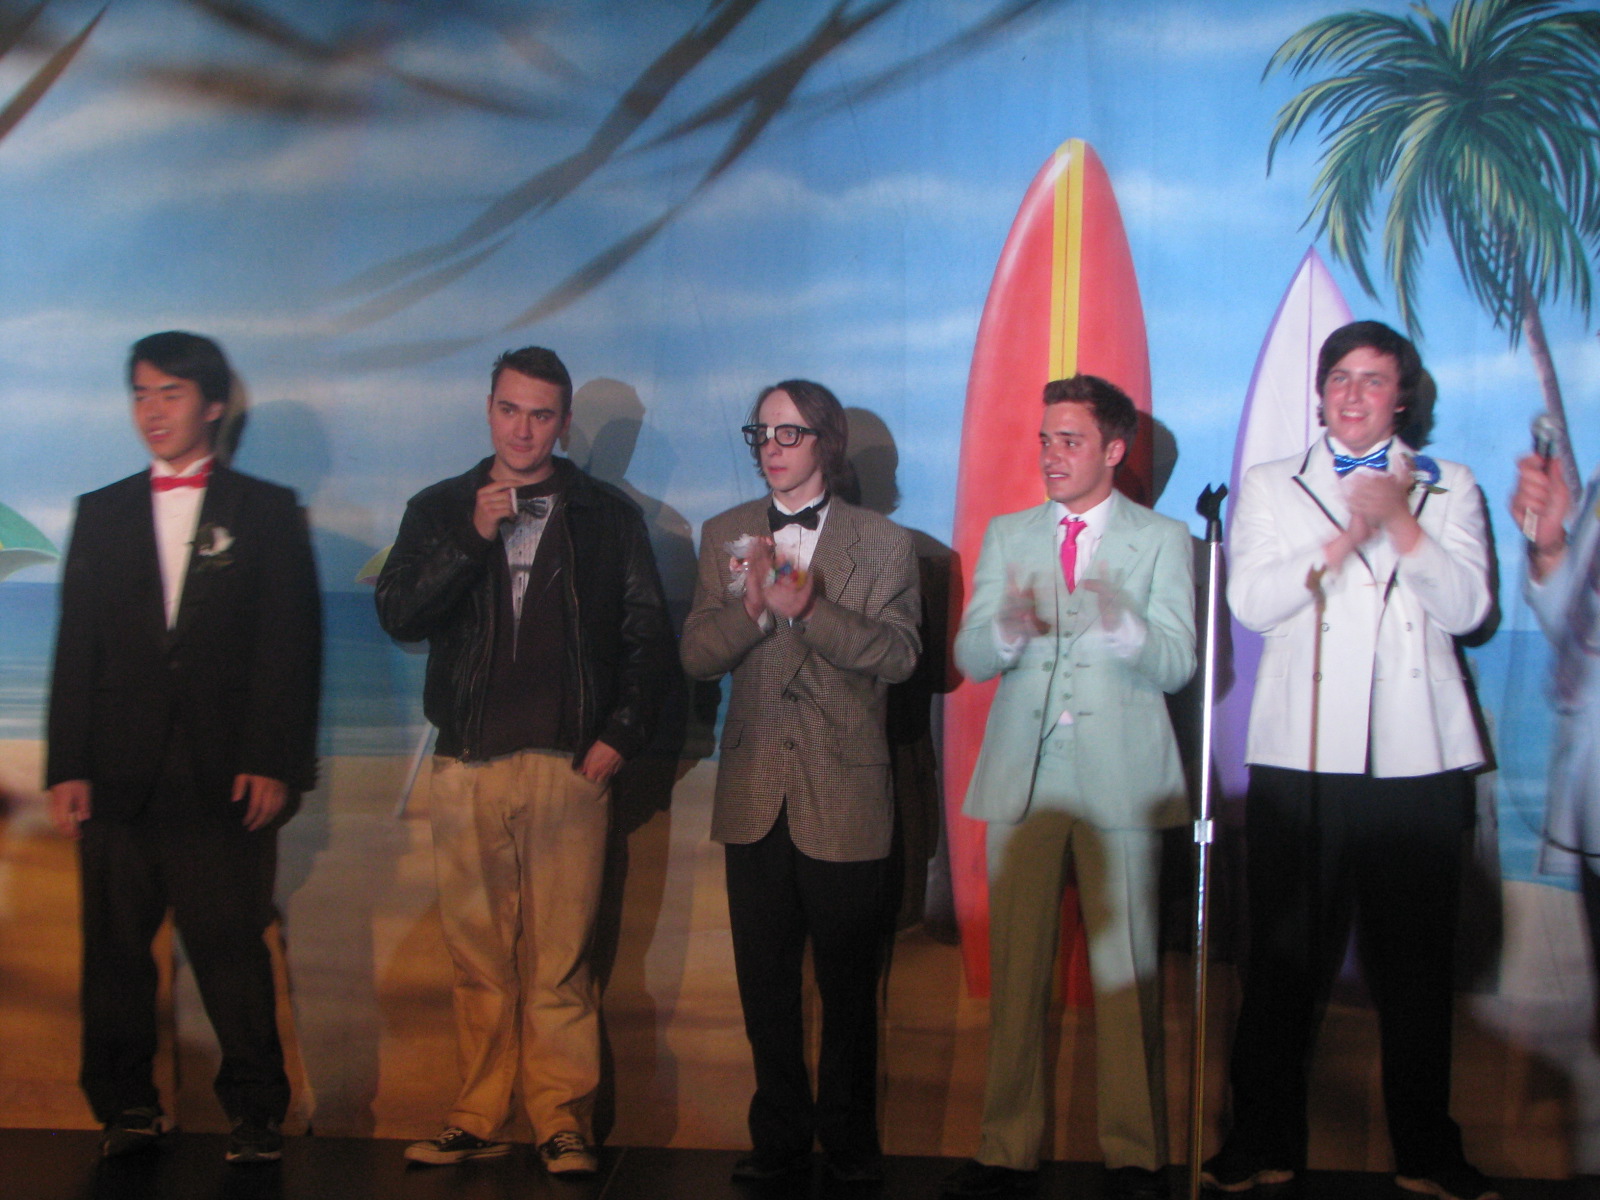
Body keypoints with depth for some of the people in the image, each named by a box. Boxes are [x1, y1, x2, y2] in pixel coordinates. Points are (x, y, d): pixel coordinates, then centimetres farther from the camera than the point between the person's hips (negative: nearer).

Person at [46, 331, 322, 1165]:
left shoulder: (267, 511, 8)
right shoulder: (101, 513, 16)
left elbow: (292, 644, 1)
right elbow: (76, 647, 11)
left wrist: (273, 762, -8)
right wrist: (66, 767, 2)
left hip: (223, 775, -3)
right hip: (119, 775, 3)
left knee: (232, 948, -3)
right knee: (116, 948, 5)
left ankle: (256, 1111, 9)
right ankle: (127, 1108, 18)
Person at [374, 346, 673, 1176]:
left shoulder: (607, 516, 10)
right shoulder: (439, 510, 13)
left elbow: (647, 635, 9)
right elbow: (397, 616, 1)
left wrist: (621, 734, 0)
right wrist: (472, 537, -9)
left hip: (568, 766, -2)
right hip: (466, 766, 2)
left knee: (560, 957, -4)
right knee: (477, 957, 4)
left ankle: (563, 1120, 5)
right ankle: (475, 1119, 14)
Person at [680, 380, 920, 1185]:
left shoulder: (884, 543, 2)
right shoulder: (727, 536, 9)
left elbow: (899, 655, -10)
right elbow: (697, 656, 1)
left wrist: (808, 606, -22)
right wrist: (749, 607, -18)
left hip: (844, 794, -2)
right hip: (756, 794, 3)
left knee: (848, 982, 6)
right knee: (766, 983, 9)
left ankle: (849, 1140, 22)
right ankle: (781, 1136, 24)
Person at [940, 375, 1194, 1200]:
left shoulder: (1162, 540, 7)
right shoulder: (1006, 536, 15)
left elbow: (1177, 665, -3)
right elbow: (970, 658, 6)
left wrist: (1120, 623, -23)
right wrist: (1008, 629, -17)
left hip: (1120, 775, -2)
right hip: (1023, 776, 3)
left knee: (1126, 969, -2)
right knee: (1016, 966, 4)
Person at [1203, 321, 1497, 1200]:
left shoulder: (1448, 488, 14)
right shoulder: (1269, 486, 12)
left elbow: (1468, 606, 1)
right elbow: (1250, 601, -3)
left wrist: (1398, 522, -11)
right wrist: (1347, 535, -12)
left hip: (1418, 762, 1)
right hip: (1299, 762, -1)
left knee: (1417, 963, 6)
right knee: (1283, 961, 3)